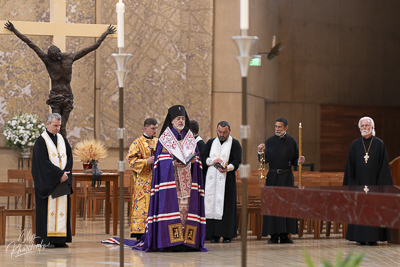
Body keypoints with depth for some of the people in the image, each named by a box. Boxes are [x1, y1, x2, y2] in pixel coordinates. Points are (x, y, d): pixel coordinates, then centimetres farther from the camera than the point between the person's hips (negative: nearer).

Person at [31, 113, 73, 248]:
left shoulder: (63, 140, 14)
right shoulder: (41, 141, -5)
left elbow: (69, 158, 9)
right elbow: (44, 162, -13)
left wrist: (66, 174, -8)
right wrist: (60, 174, -15)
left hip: (63, 180, 6)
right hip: (47, 182, -6)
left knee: (62, 208, 2)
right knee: (47, 208, -7)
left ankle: (60, 239, 3)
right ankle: (44, 238, -5)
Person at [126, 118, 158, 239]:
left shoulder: (158, 142, 15)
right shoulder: (137, 143, -2)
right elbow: (131, 160, -9)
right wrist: (147, 162, -18)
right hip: (143, 181, -6)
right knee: (142, 206, -8)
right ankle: (140, 233, -8)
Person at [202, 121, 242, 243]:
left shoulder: (235, 144, 5)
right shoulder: (211, 142, 15)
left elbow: (237, 161, -5)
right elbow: (202, 157, 9)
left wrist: (228, 168, -24)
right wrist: (212, 161, -11)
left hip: (227, 179, -3)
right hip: (211, 179, 3)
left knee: (226, 205, -5)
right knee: (212, 204, -3)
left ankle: (227, 234, -3)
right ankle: (214, 234, -2)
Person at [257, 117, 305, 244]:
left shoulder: (292, 142, 6)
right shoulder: (269, 141, 3)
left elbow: (294, 160, 9)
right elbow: (265, 160, -3)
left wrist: (299, 161, -12)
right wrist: (261, 152, -22)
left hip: (287, 176, 1)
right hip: (273, 176, -1)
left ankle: (284, 235, 5)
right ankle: (274, 235, 3)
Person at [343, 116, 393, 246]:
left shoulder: (379, 144, 1)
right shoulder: (355, 145, 6)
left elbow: (384, 166, 0)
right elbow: (350, 166, 7)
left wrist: (381, 184, -8)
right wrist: (351, 184, 0)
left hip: (374, 182, -2)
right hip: (359, 182, 2)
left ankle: (373, 238, 3)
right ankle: (361, 238, 5)